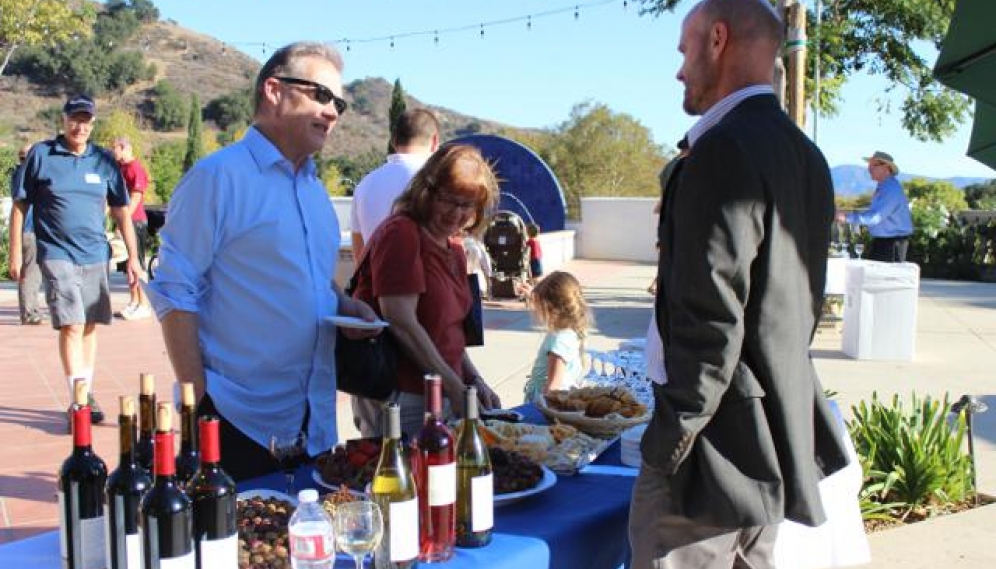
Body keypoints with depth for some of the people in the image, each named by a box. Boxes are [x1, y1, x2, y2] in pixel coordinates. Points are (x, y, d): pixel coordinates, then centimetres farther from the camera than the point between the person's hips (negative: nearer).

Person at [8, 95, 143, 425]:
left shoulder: (104, 161, 7)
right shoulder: (41, 155, 0)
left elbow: (121, 211, 10)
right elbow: (20, 206, 3)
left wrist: (133, 257, 7)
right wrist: (15, 253, 0)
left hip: (95, 256, 3)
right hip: (57, 255, -3)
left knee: (89, 327, 9)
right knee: (72, 326, -12)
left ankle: (87, 396, 21)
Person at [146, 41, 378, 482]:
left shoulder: (314, 188, 13)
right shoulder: (217, 177, -11)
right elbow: (175, 294, -13)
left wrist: (344, 306, 4)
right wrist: (198, 402, -17)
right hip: (236, 421, -7)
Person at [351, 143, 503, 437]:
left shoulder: (454, 249, 15)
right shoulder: (401, 233, -12)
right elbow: (401, 323, -19)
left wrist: (474, 379, 7)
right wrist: (454, 387, -17)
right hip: (399, 397, -8)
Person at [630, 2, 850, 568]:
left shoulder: (723, 151, -19)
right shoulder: (805, 155, 11)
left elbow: (710, 321, -23)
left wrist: (667, 444, -16)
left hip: (718, 451, -10)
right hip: (779, 441, 10)